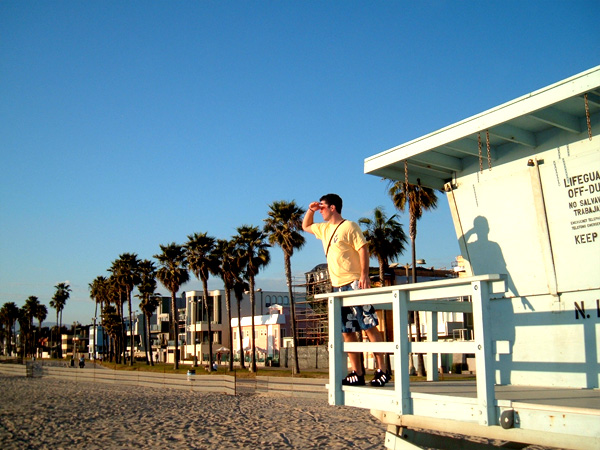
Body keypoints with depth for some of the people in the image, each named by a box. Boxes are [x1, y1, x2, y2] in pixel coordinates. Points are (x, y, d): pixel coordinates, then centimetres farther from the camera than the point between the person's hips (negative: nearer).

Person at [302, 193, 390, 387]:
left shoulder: (349, 226, -3)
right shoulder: (324, 229, 20)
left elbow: (363, 249, -11)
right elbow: (305, 226, 36)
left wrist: (364, 274, -22)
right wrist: (310, 210, 18)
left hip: (354, 284, -8)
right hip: (338, 287, 8)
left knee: (369, 326, -8)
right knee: (347, 331, 5)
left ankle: (382, 370, -5)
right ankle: (357, 374, 8)